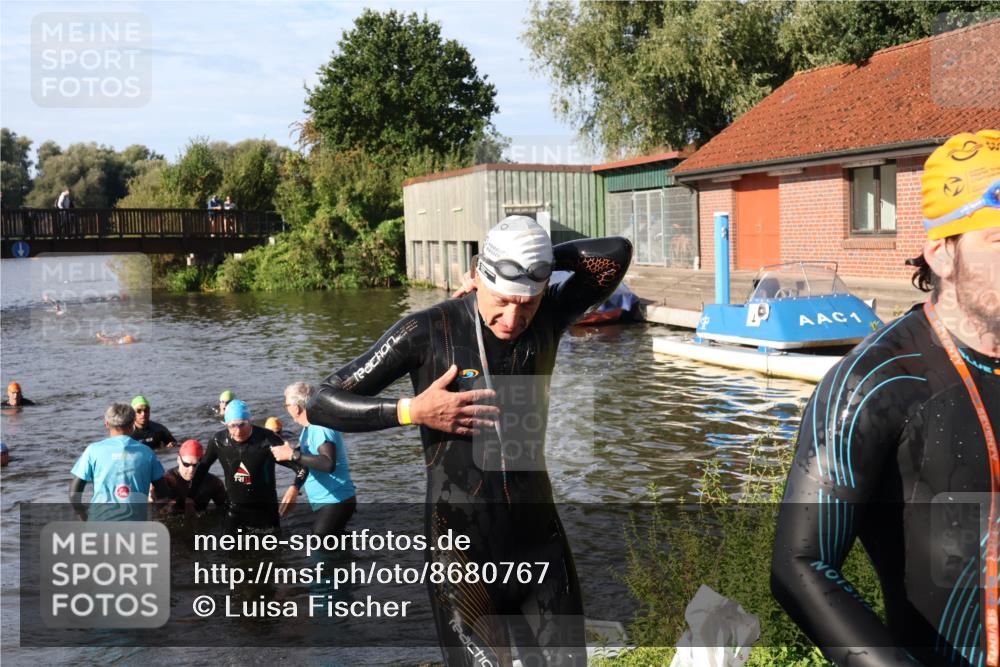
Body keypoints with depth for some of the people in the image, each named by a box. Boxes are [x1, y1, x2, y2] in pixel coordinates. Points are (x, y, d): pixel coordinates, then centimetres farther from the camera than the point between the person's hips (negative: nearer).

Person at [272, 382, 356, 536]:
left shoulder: (321, 429, -21)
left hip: (336, 501, -11)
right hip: (328, 500, 11)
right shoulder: (309, 427, 10)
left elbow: (328, 464, -36)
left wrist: (292, 455, -35)